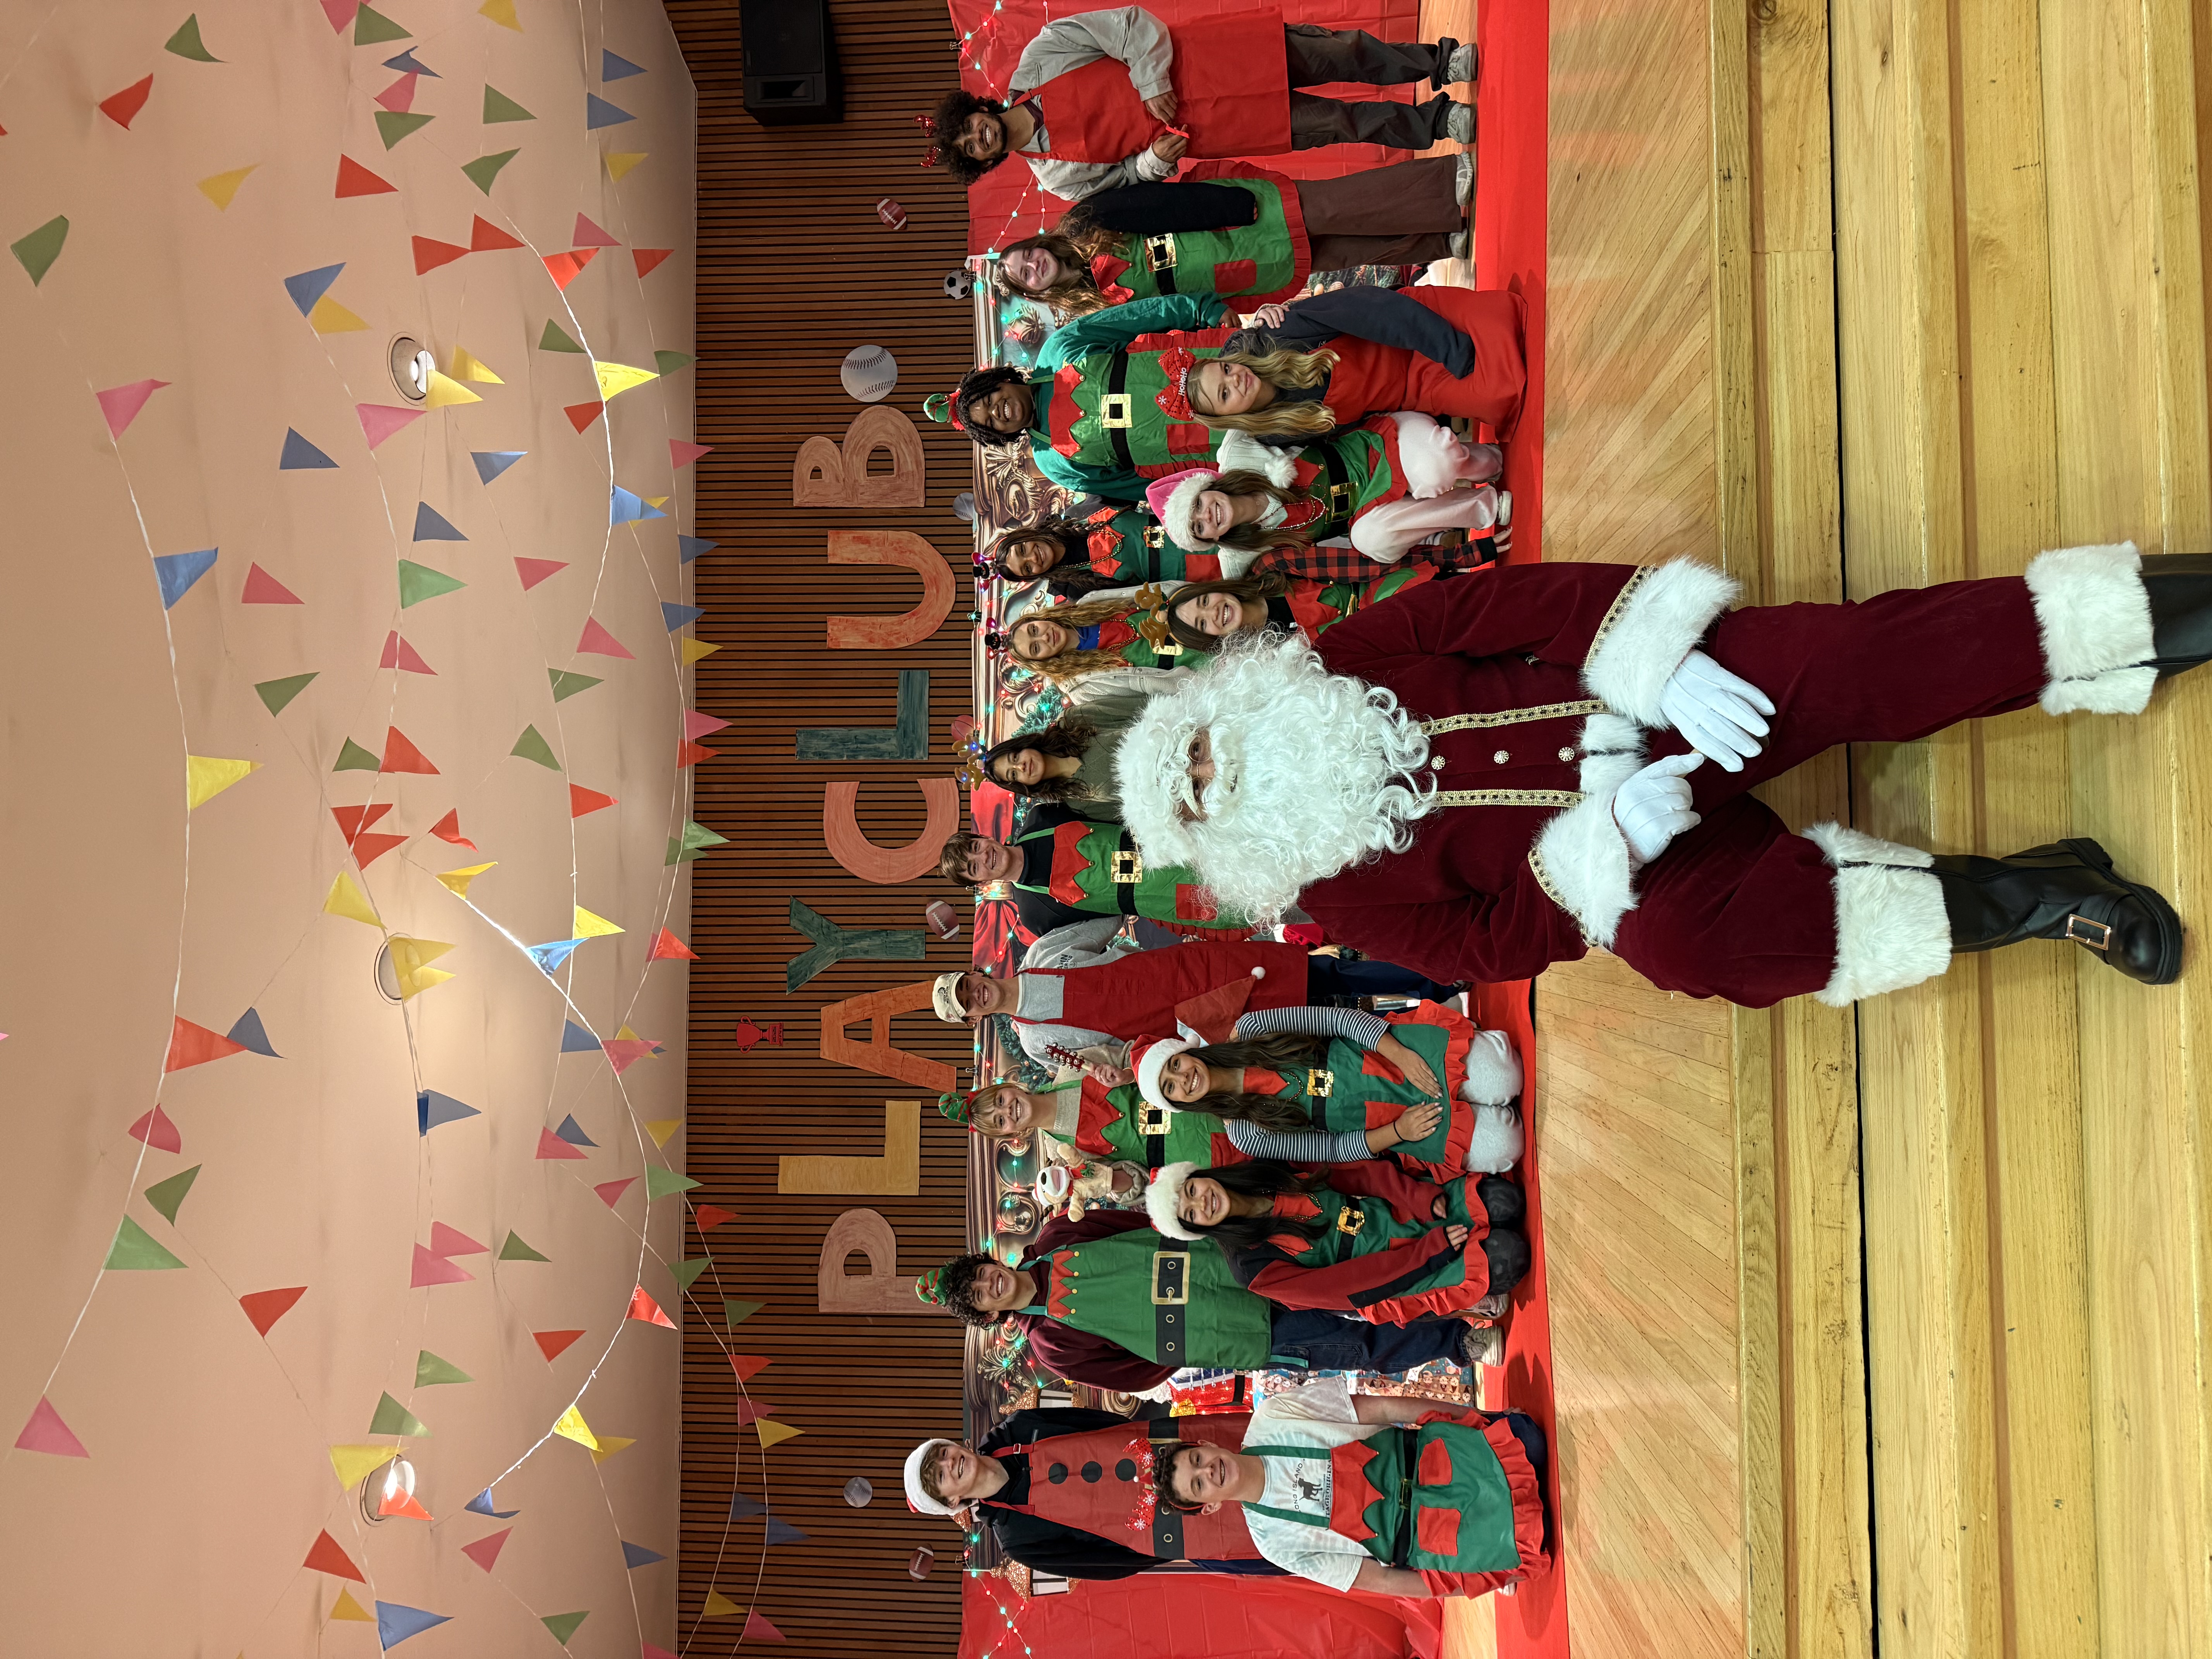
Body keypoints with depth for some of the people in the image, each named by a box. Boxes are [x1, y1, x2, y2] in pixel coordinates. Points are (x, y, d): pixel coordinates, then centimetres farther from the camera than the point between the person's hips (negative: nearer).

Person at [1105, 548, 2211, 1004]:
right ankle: (2021, 898, -21)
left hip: (1672, 700, 2)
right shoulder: (1343, 894, -3)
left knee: (1858, 658, -24)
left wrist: (1658, 664, -22)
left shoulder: (1348, 661, -1)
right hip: (1630, 858, -2)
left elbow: (1524, 600, -8)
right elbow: (1501, 947, -6)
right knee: (1685, 941, -35)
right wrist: (1596, 852, -21)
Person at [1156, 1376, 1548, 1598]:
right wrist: (1492, 1583, -9)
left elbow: (1382, 1408, -3)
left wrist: (1481, 1416, -3)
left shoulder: (1273, 1419, -6)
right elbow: (1381, 1582, -5)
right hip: (1421, 1538, -2)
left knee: (1527, 1441, -17)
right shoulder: (1274, 1539, -7)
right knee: (1528, 1543, -24)